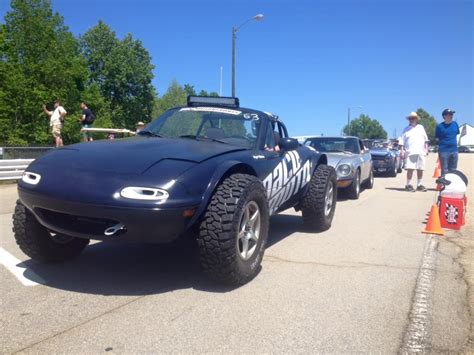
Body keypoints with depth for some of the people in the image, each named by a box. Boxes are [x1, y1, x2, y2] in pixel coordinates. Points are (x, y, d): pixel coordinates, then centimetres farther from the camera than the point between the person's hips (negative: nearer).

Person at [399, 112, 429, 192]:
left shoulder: (421, 127, 17)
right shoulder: (406, 129, 10)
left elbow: (426, 139, 18)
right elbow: (402, 142, 6)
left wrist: (426, 148, 9)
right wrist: (402, 150, -3)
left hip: (420, 152, 3)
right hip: (410, 152, -3)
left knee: (420, 169, 6)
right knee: (410, 169, -10)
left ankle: (420, 185, 14)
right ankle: (409, 185, -4)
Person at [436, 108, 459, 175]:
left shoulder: (455, 124, 8)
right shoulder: (440, 126, -6)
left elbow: (456, 135, 19)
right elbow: (437, 139, -1)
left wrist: (455, 143, 15)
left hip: (454, 150, 5)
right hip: (444, 150, -5)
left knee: (453, 170, 12)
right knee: (444, 170, -3)